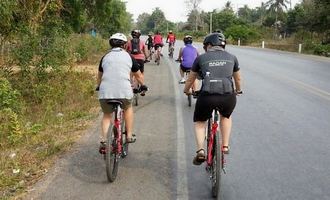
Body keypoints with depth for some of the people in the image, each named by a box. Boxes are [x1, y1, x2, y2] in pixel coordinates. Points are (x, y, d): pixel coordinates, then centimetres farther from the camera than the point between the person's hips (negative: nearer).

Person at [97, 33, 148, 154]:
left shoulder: (105, 57, 19)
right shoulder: (128, 57, 14)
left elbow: (99, 76, 31)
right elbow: (138, 75, 25)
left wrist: (99, 87, 50)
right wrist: (143, 86, 42)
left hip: (105, 92, 2)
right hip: (124, 91, -1)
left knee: (106, 115, 22)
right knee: (128, 108, 28)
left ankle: (103, 142, 11)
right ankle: (129, 136, 28)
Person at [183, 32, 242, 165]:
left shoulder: (201, 58, 13)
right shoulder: (231, 57, 18)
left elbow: (190, 79, 23)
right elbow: (238, 78, 32)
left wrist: (186, 91, 43)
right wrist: (238, 90, 52)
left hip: (207, 96, -1)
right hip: (228, 97, 2)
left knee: (199, 122, 24)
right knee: (226, 117, 34)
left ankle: (200, 150, 7)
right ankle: (225, 146, 26)